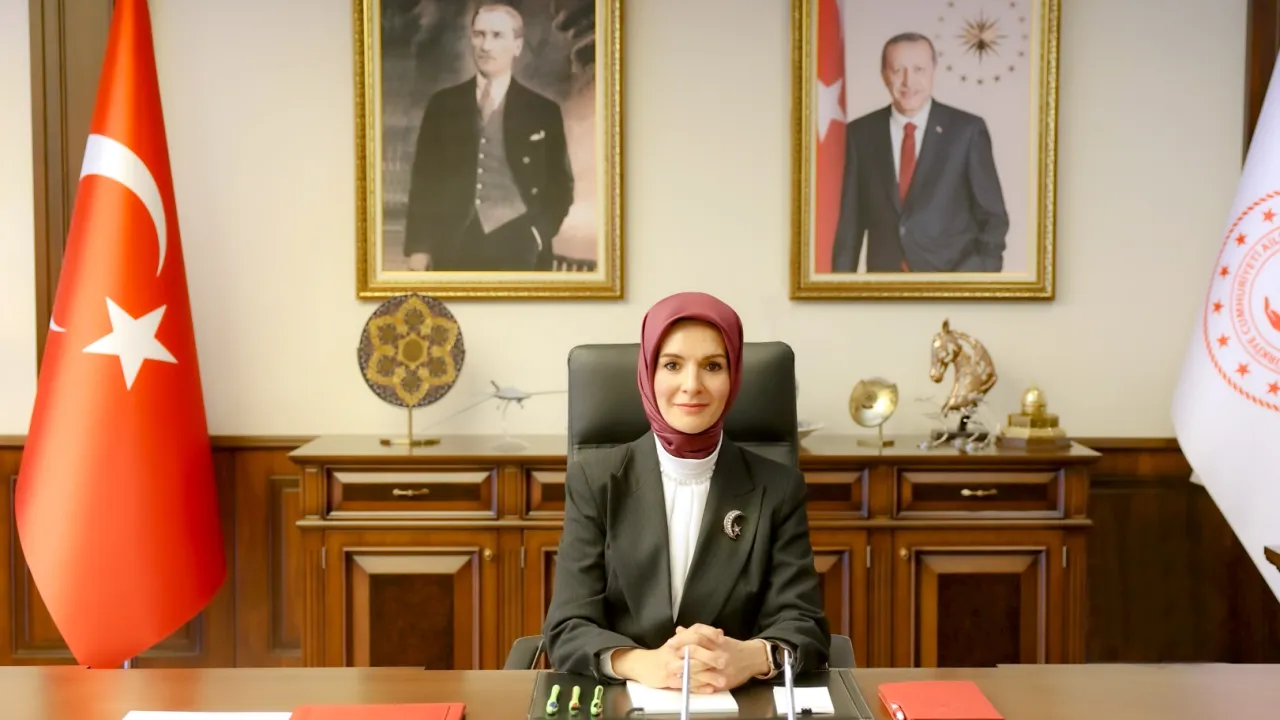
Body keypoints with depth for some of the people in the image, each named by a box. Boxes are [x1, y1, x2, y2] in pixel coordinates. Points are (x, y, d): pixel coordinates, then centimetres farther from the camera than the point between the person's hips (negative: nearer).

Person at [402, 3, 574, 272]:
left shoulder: (543, 111, 6)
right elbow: (424, 181, 9)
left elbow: (560, 187, 8)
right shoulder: (443, 105, 10)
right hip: (455, 249, 1)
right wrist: (418, 247, 2)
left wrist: (537, 236, -6)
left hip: (517, 249, -1)